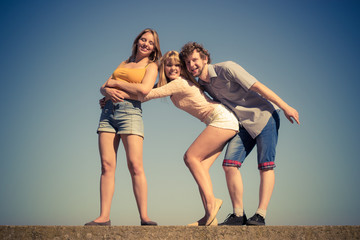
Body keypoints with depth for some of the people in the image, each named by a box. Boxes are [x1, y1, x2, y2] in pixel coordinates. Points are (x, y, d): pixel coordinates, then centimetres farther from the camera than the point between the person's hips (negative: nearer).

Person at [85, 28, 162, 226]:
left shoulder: (151, 66, 10)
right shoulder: (124, 63, 26)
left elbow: (144, 89, -10)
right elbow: (103, 87, 20)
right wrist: (108, 91, -5)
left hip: (130, 111, -5)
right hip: (109, 111, 5)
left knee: (135, 165, -14)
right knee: (107, 165, -4)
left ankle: (144, 217, -11)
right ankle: (104, 217, -6)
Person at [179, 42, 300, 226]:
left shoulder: (226, 68, -16)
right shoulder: (202, 84, 5)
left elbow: (257, 86, -17)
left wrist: (285, 107, -17)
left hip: (264, 116, -6)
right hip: (244, 124, 7)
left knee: (265, 166, -12)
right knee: (229, 164, -8)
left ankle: (260, 215, -14)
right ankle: (238, 214, -4)